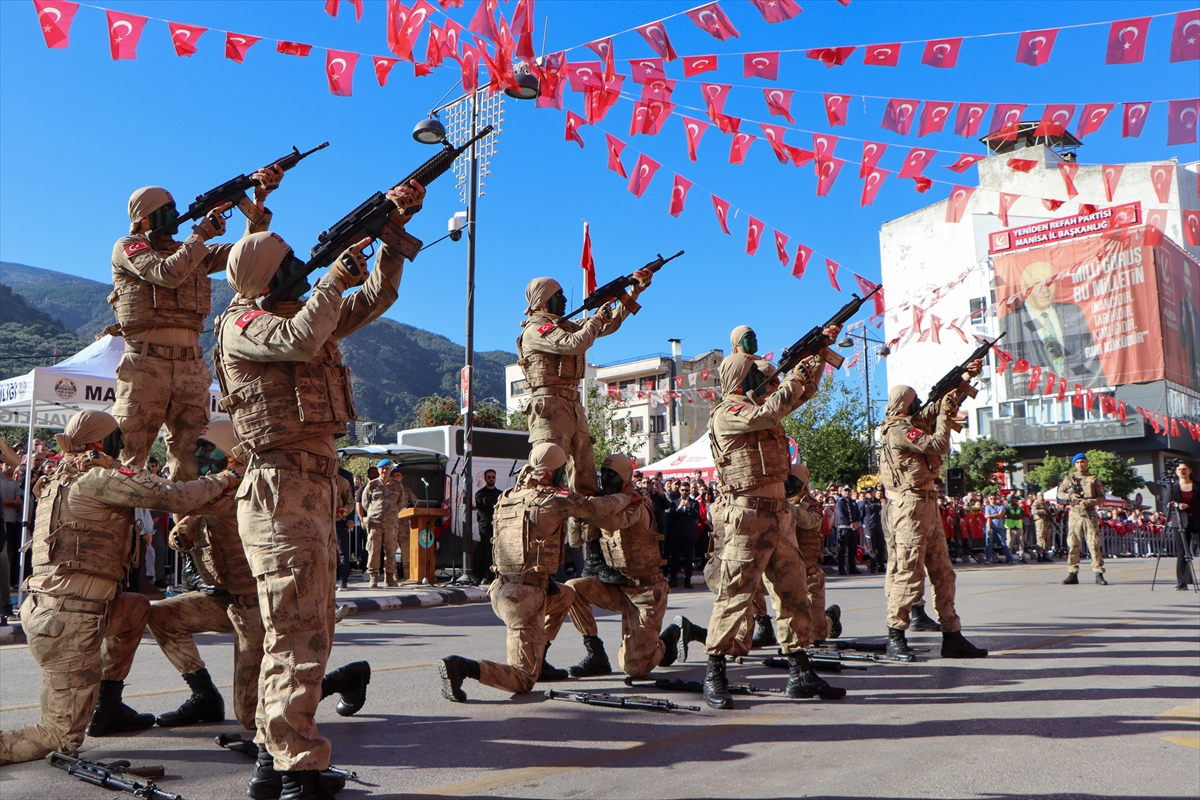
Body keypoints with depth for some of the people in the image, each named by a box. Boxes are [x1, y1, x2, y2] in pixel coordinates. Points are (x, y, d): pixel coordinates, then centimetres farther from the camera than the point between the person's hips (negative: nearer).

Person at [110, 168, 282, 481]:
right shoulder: (127, 247, 6)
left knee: (189, 457, 2)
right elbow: (167, 274, -12)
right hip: (146, 362, -5)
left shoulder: (191, 252, 22)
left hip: (190, 364, 5)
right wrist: (203, 231, -5)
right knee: (128, 456, -4)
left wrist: (259, 202, 7)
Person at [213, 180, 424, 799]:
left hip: (315, 486, 9)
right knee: (298, 632, -11)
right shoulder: (240, 325, -6)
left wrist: (395, 227, 13)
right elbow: (300, 340, -27)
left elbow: (378, 296, 22)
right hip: (282, 488, -9)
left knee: (303, 629, 12)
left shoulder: (304, 313, 18)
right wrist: (338, 273, -14)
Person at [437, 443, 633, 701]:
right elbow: (600, 508, -7)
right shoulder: (555, 499, -10)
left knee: (566, 595, 33)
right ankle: (461, 666, -20)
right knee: (523, 682, 0)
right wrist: (626, 496, 12)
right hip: (525, 597, -8)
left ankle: (539, 663, 29)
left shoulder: (509, 497, 8)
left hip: (500, 591, 8)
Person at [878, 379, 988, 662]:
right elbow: (939, 446, -18)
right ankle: (895, 637, 0)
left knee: (943, 572, 9)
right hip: (910, 506, -10)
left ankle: (952, 637, 14)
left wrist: (967, 377, 22)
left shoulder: (916, 421, 17)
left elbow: (948, 401, 29)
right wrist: (944, 414, -6)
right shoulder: (898, 430, -12)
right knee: (908, 573, -8)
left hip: (928, 505, 10)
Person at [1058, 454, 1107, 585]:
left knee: (1095, 544, -5)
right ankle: (1072, 574, 7)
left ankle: (1099, 574, -2)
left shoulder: (1094, 479, 9)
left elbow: (1102, 497, 5)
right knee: (1073, 545, 2)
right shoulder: (1070, 478, 12)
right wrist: (1070, 496, -7)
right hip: (1075, 514, 1)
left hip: (1090, 514, -1)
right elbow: (1060, 493, 13)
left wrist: (1089, 502, -12)